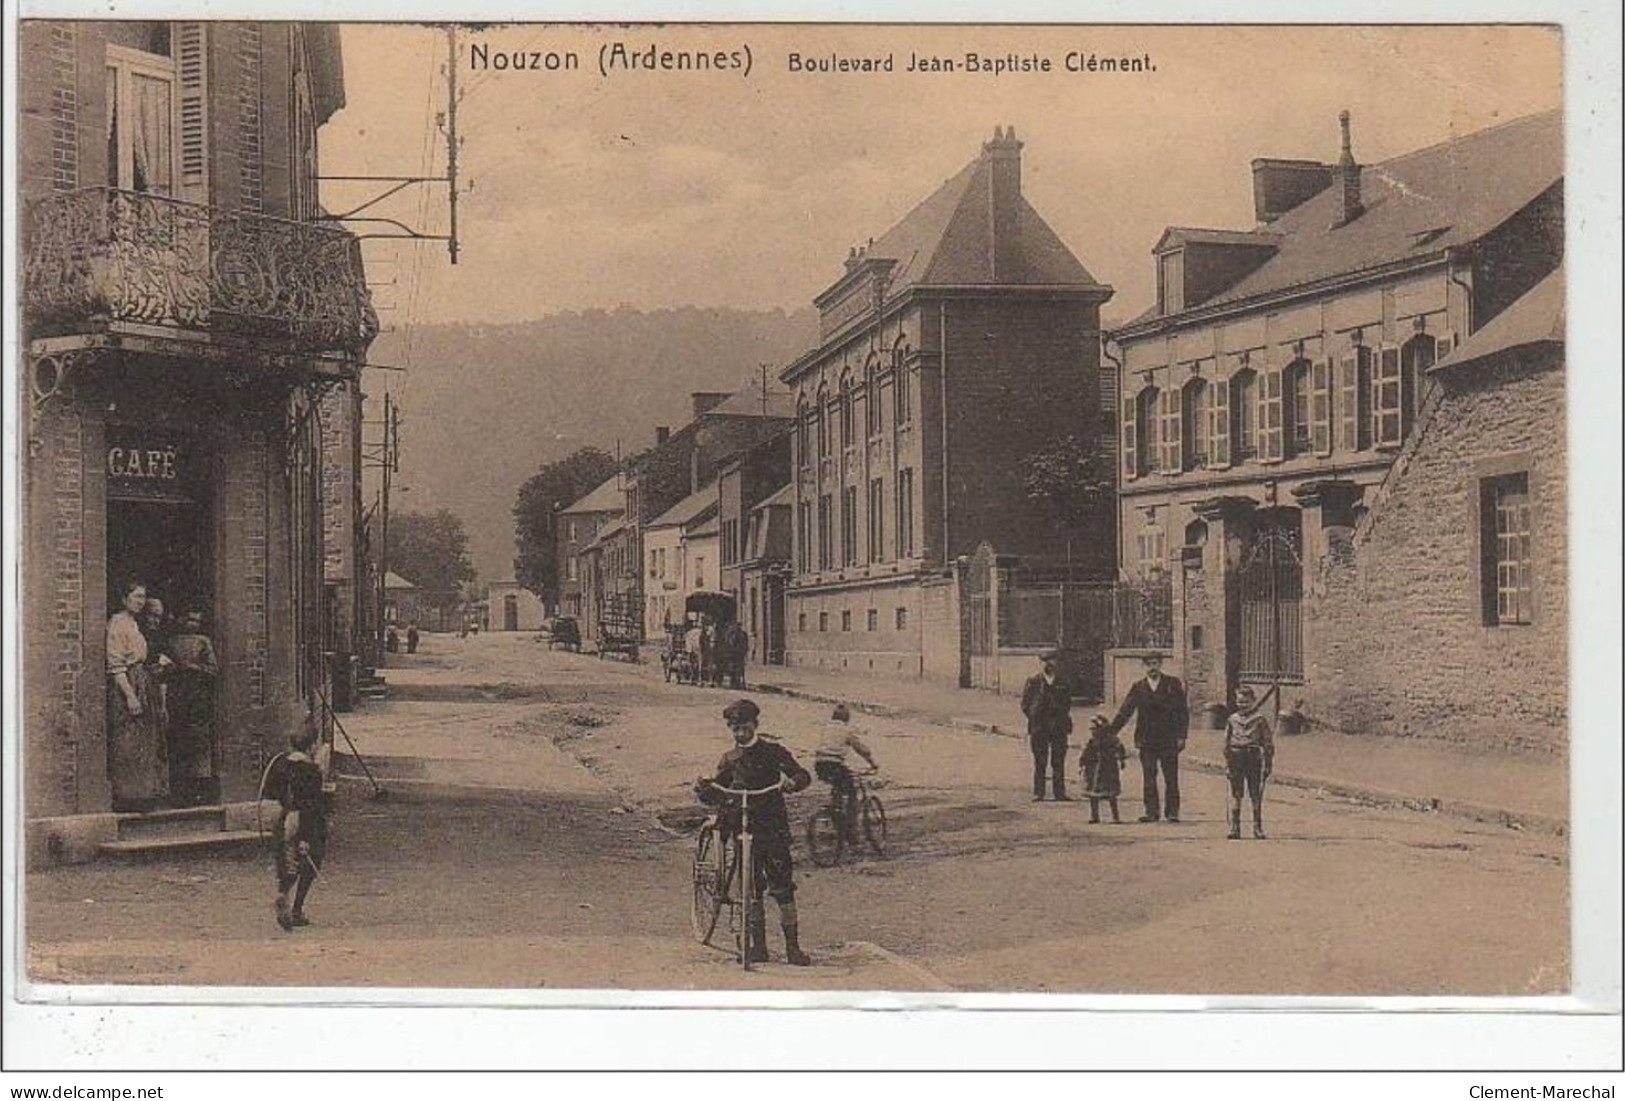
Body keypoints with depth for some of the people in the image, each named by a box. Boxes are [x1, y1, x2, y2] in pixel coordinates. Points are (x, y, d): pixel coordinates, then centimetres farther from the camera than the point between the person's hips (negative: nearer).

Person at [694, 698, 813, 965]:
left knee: (782, 887, -6)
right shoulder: (730, 759, 11)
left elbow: (803, 776, -5)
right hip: (744, 827, 3)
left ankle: (793, 946, -3)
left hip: (773, 826, -3)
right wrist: (703, 789, -9)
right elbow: (716, 797, 12)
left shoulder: (771, 750, 0)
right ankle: (758, 946, 11)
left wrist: (791, 782, -28)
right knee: (752, 889, 3)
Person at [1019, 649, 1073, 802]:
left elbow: (1067, 703, 16)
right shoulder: (1033, 681, 1)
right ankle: (1038, 793, 4)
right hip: (1039, 728, -2)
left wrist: (1062, 718, 4)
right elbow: (1025, 704, 3)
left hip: (1059, 728, 2)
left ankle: (1060, 793, 7)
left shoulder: (1063, 683, 9)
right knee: (1040, 762, 0)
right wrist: (1035, 719, -1)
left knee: (1059, 762, 2)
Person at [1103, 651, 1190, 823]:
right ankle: (1151, 811, 6)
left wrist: (1181, 736, -5)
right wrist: (1110, 732, 0)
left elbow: (1183, 711, 3)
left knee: (1171, 779, 0)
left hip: (1169, 740, -2)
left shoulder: (1173, 684, 3)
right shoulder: (1138, 687, 9)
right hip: (1147, 741, 2)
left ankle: (1173, 812, 6)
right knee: (1149, 778, 1)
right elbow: (1124, 711, 8)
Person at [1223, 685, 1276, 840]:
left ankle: (1258, 828, 11)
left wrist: (1268, 765, 0)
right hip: (1236, 759, 2)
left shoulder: (1260, 720, 2)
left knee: (1256, 795, 3)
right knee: (1235, 795, 1)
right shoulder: (1232, 720, 9)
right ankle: (1234, 828, 4)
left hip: (1254, 758, -2)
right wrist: (1227, 765, 8)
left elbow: (1268, 743, 3)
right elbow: (1226, 743, 13)